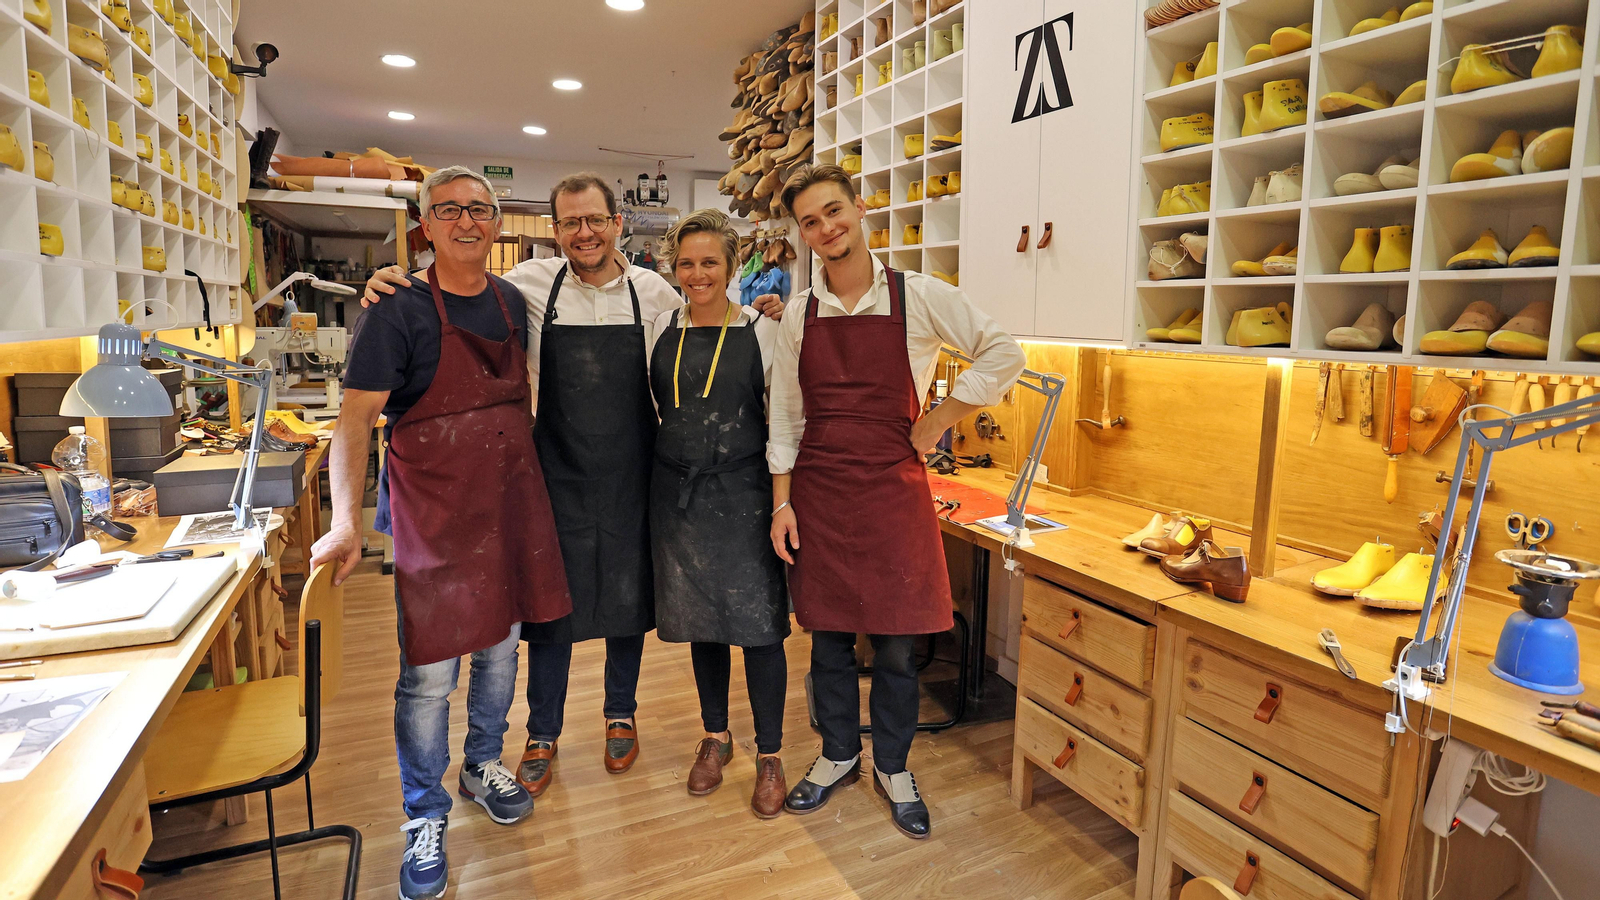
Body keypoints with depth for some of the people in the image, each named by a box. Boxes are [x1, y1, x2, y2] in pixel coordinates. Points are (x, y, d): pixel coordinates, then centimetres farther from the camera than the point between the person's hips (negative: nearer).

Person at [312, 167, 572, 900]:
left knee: (500, 646, 17)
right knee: (429, 674, 1)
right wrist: (346, 522, -25)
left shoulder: (513, 303, 7)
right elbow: (356, 418, -15)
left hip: (509, 508, 5)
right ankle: (424, 818, 24)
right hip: (431, 516, -5)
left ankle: (484, 766, 41)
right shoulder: (398, 310, -10)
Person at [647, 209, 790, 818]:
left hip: (744, 492, -3)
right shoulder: (662, 329, 6)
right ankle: (715, 737, 34)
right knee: (700, 618, 14)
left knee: (757, 621, 0)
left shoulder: (761, 331, -3)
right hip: (678, 492, 4)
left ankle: (769, 756, 19)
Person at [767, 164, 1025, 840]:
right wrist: (782, 503, 1)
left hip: (892, 487, -2)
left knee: (896, 643, 8)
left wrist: (936, 423, -6)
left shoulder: (918, 297, -4)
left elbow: (1004, 354, -2)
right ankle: (838, 756, 36)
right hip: (817, 492, 2)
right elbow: (785, 418, 6)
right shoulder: (800, 314, 4)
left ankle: (892, 769, 31)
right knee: (828, 638, 13)